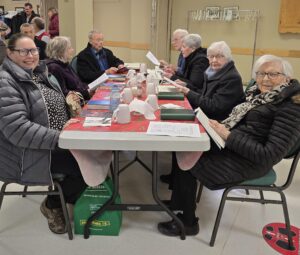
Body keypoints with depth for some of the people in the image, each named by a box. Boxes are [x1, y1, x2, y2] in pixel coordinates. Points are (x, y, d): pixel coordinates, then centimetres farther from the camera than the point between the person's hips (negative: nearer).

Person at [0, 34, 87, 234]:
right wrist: (59, 138, -32)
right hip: (27, 153, -8)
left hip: (58, 142, 9)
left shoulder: (40, 73, 9)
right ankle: (52, 205, 9)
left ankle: (65, 198, 16)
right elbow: (16, 128, -28)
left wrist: (68, 101, 1)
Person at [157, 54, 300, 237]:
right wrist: (219, 126, -8)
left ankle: (188, 223, 8)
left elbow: (270, 155, -23)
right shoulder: (259, 94, 8)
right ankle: (179, 199, 16)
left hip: (250, 161, -8)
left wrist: (228, 136, -25)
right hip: (230, 145, 8)